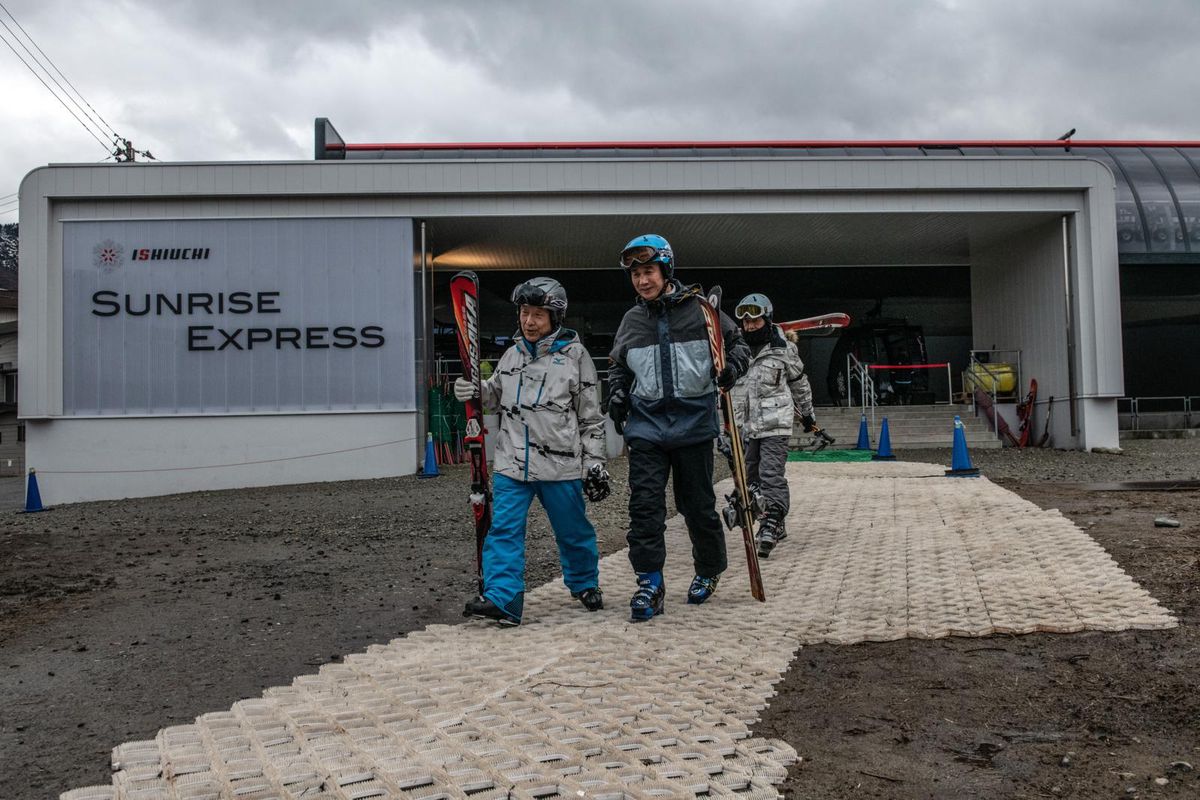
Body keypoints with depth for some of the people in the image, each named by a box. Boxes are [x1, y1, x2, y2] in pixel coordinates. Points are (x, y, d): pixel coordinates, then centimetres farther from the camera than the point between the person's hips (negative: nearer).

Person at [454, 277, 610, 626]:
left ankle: (585, 584, 35)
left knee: (573, 531, 12)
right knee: (504, 529, -6)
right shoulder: (514, 352, 10)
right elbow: (497, 394, 24)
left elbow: (591, 415, 0)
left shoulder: (574, 354, -3)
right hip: (512, 463, 3)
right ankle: (502, 599, -5)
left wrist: (595, 462, -3)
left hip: (560, 464, -3)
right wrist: (475, 390, 2)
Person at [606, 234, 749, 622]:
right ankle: (649, 584, -1)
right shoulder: (631, 321, 10)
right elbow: (618, 366, 23)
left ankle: (709, 571, 31)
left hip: (693, 423, -2)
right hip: (646, 424, 3)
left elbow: (737, 342, 8)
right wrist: (617, 394, 4)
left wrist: (731, 366, -12)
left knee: (698, 506, 8)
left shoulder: (700, 309, -1)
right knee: (644, 505, -7)